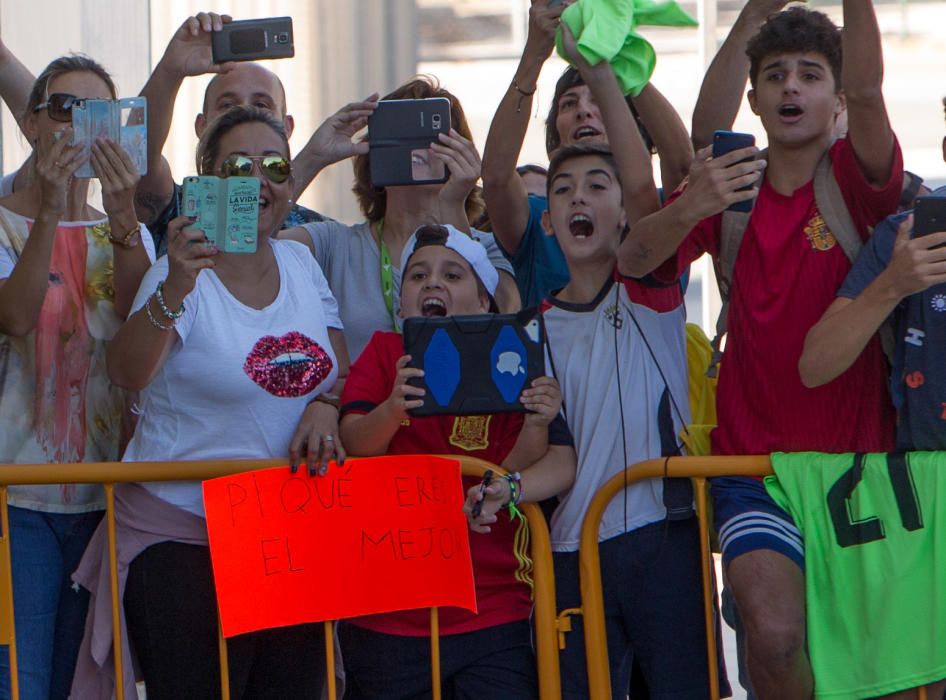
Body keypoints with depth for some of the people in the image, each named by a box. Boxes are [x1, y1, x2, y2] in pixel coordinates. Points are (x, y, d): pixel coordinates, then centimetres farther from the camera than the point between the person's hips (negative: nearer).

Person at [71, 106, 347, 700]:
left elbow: (346, 372, 15)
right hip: (185, 536, -5)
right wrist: (175, 290, -40)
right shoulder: (183, 275, -7)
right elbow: (128, 374, -24)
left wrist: (326, 405, -8)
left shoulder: (301, 263, 10)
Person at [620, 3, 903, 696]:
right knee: (776, 636, -21)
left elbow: (867, 92, -23)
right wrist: (692, 206, -29)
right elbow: (636, 258, -8)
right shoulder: (729, 185, 8)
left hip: (857, 458, -1)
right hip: (755, 467, 1)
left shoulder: (854, 180, -2)